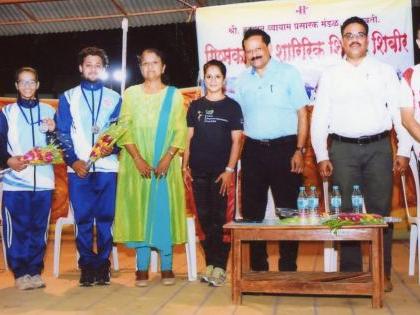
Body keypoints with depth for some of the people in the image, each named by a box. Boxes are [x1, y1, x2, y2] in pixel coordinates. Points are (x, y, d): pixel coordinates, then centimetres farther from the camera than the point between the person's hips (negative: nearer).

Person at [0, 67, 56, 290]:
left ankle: (35, 271, 14)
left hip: (43, 180, 1)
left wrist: (51, 132, -7)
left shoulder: (48, 110, 13)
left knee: (39, 228, 4)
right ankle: (20, 273, 9)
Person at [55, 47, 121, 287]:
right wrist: (73, 160, -6)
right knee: (83, 219, 1)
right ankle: (87, 266, 10)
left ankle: (103, 264, 10)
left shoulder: (114, 98, 14)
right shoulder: (68, 97, 14)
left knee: (106, 218, 1)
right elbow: (62, 133, 7)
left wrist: (113, 147, -12)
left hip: (107, 167, 0)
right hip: (79, 167, 0)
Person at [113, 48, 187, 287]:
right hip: (137, 164, 1)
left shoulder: (174, 95, 6)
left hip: (166, 164, 0)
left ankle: (167, 267, 9)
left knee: (164, 209, 1)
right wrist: (138, 159, -12)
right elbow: (125, 130, 0)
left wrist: (167, 158, -13)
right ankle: (142, 267, 8)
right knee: (140, 209, 1)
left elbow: (180, 131, 0)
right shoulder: (131, 94, 7)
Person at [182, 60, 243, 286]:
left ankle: (219, 266, 5)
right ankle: (210, 263, 16)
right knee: (204, 217, 7)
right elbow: (189, 138, 11)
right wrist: (185, 166, 4)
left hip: (222, 171, -3)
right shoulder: (195, 106, 11)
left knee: (221, 218, -2)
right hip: (199, 170, 3)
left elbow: (236, 141, -1)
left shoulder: (232, 106, 3)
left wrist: (229, 169, -10)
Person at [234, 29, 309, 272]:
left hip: (284, 148, -3)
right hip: (253, 150, 4)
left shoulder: (288, 73, 1)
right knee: (252, 210, 9)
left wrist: (299, 150, -10)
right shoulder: (242, 80, 11)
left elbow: (302, 114, -2)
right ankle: (258, 266, 23)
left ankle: (288, 267, 15)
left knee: (287, 209, 2)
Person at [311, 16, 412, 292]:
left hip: (379, 147, 0)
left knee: (380, 209, 1)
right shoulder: (330, 75, 10)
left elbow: (400, 112, 6)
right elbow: (319, 118, 6)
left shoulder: (385, 71, 10)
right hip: (343, 148, 0)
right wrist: (322, 156, -1)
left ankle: (383, 273, 11)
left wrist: (404, 151, -2)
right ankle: (351, 271, 13)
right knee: (346, 210, 2)